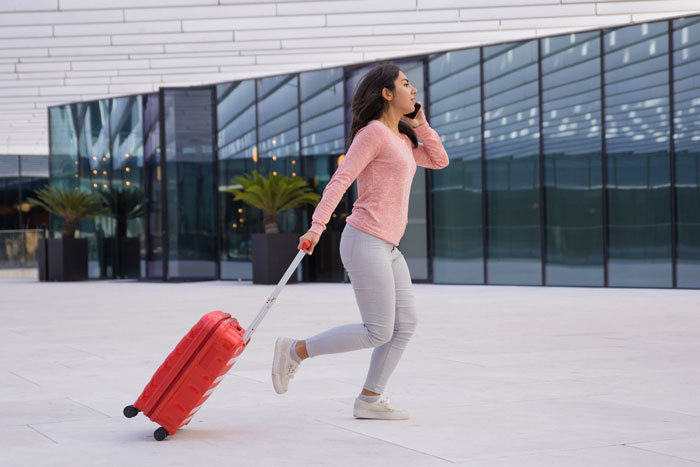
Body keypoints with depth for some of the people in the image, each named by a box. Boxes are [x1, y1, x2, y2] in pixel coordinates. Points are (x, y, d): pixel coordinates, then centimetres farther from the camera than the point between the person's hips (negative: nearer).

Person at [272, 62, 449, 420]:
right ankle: (294, 351, 0)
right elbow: (340, 180, -16)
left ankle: (369, 400, 9)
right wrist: (317, 226, -26)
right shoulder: (373, 132, -10)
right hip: (365, 242, -9)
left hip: (386, 247, 9)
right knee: (378, 331, -9)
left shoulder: (400, 138, 17)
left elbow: (439, 161, 24)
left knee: (405, 324, 4)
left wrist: (420, 122, 12)